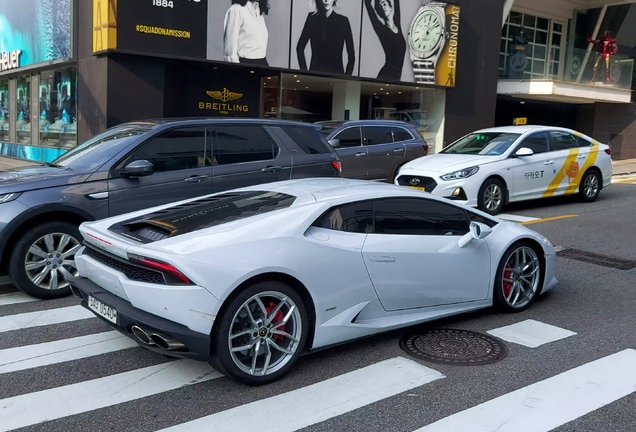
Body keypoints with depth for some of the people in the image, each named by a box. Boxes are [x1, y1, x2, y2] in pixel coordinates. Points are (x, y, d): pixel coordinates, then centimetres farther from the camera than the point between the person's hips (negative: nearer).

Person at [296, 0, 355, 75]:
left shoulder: (343, 20, -1)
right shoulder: (312, 17, 3)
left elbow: (351, 53, 1)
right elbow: (300, 47, 7)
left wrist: (347, 76, -6)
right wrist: (304, 71, 2)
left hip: (336, 73, -1)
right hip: (315, 71, 1)